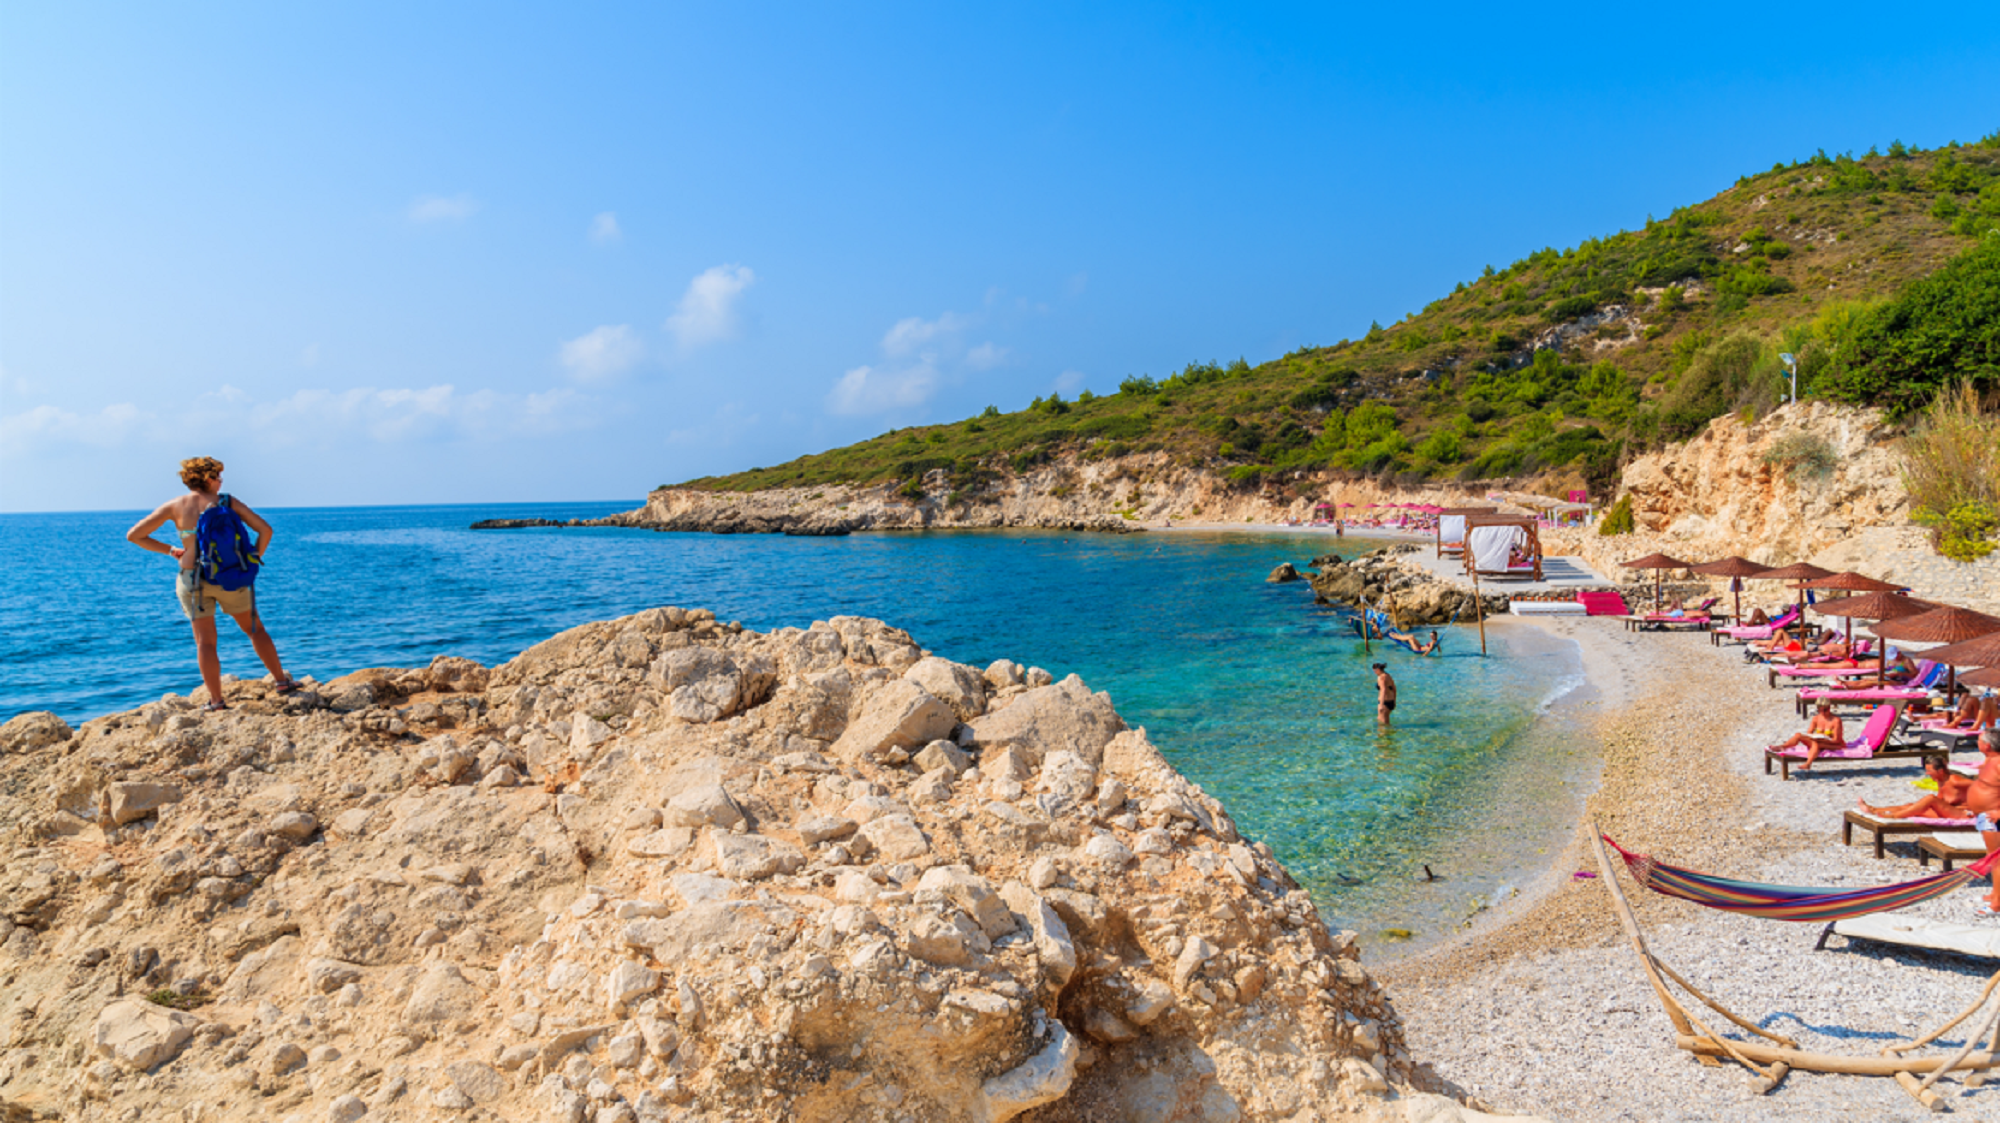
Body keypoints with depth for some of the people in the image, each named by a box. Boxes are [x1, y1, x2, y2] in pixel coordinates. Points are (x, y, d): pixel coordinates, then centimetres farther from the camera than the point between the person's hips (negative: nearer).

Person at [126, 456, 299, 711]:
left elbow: (134, 536, 2)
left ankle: (216, 700, 2)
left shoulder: (175, 507, 0)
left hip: (192, 580, 0)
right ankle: (282, 681, 21)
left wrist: (170, 550, 11)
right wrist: (254, 559, 7)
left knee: (205, 642, 5)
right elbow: (264, 529, -4)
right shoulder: (227, 502, -1)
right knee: (255, 630, 15)